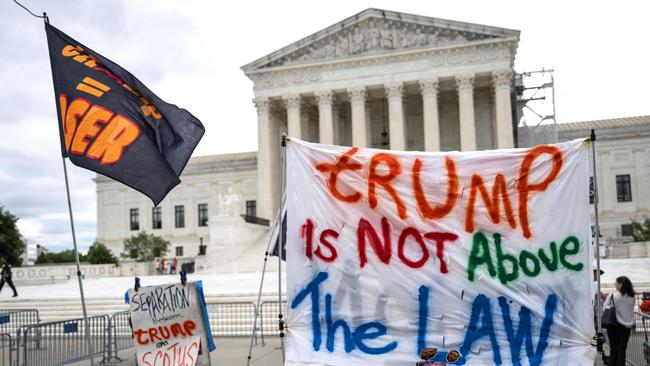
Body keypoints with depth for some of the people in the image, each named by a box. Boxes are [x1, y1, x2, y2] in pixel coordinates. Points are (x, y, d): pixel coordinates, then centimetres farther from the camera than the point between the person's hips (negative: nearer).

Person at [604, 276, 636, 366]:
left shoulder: (613, 295, -14)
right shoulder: (632, 297, 1)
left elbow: (606, 307, -11)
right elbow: (631, 310, 9)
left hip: (614, 325, -3)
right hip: (627, 325, 3)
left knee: (613, 349, 6)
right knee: (622, 349, 7)